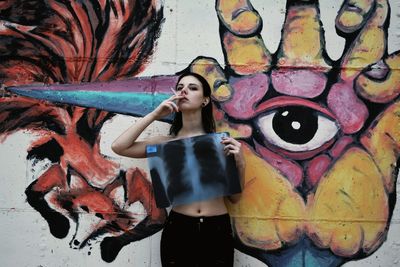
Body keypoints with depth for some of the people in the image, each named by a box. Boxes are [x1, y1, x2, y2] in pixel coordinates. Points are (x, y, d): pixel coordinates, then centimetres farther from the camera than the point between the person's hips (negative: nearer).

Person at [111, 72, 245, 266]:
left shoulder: (221, 141, 1)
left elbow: (234, 196, 6)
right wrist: (154, 115, -5)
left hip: (217, 231, 0)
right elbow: (118, 147, -7)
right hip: (178, 230, 0)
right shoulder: (167, 143, 3)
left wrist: (240, 164, -11)